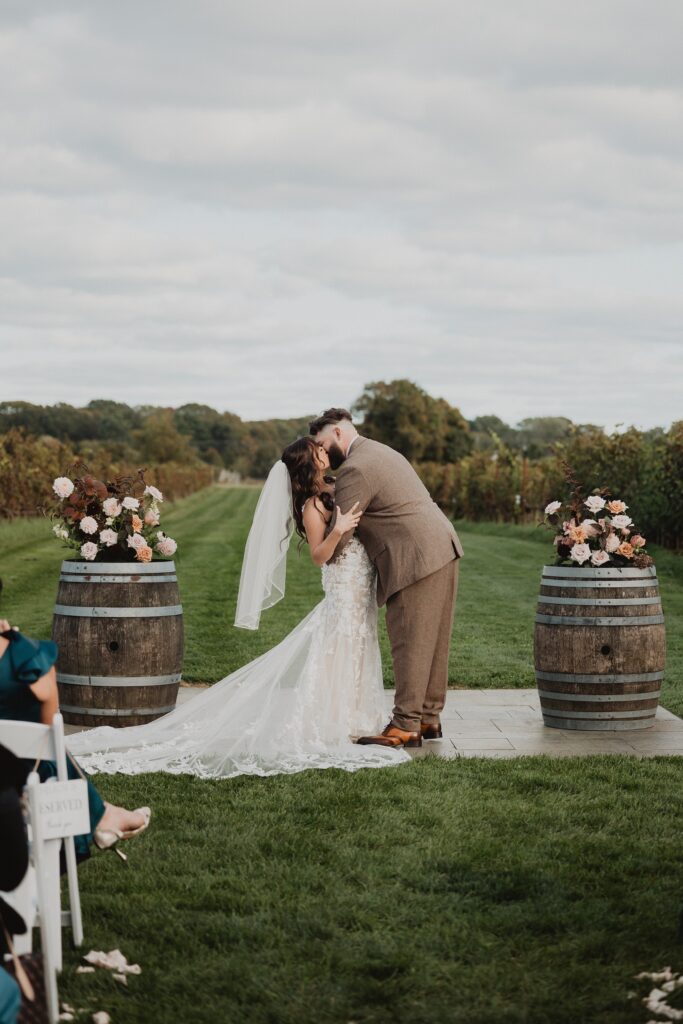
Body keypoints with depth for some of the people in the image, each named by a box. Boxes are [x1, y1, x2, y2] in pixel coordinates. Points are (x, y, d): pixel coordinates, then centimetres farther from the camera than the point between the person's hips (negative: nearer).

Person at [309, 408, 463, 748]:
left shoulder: (354, 469, -13)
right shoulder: (380, 452, 20)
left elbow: (339, 534, -10)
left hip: (416, 559, -10)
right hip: (443, 549, 10)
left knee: (408, 643, -6)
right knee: (431, 641, 13)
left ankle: (406, 726, -3)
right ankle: (428, 717, 19)